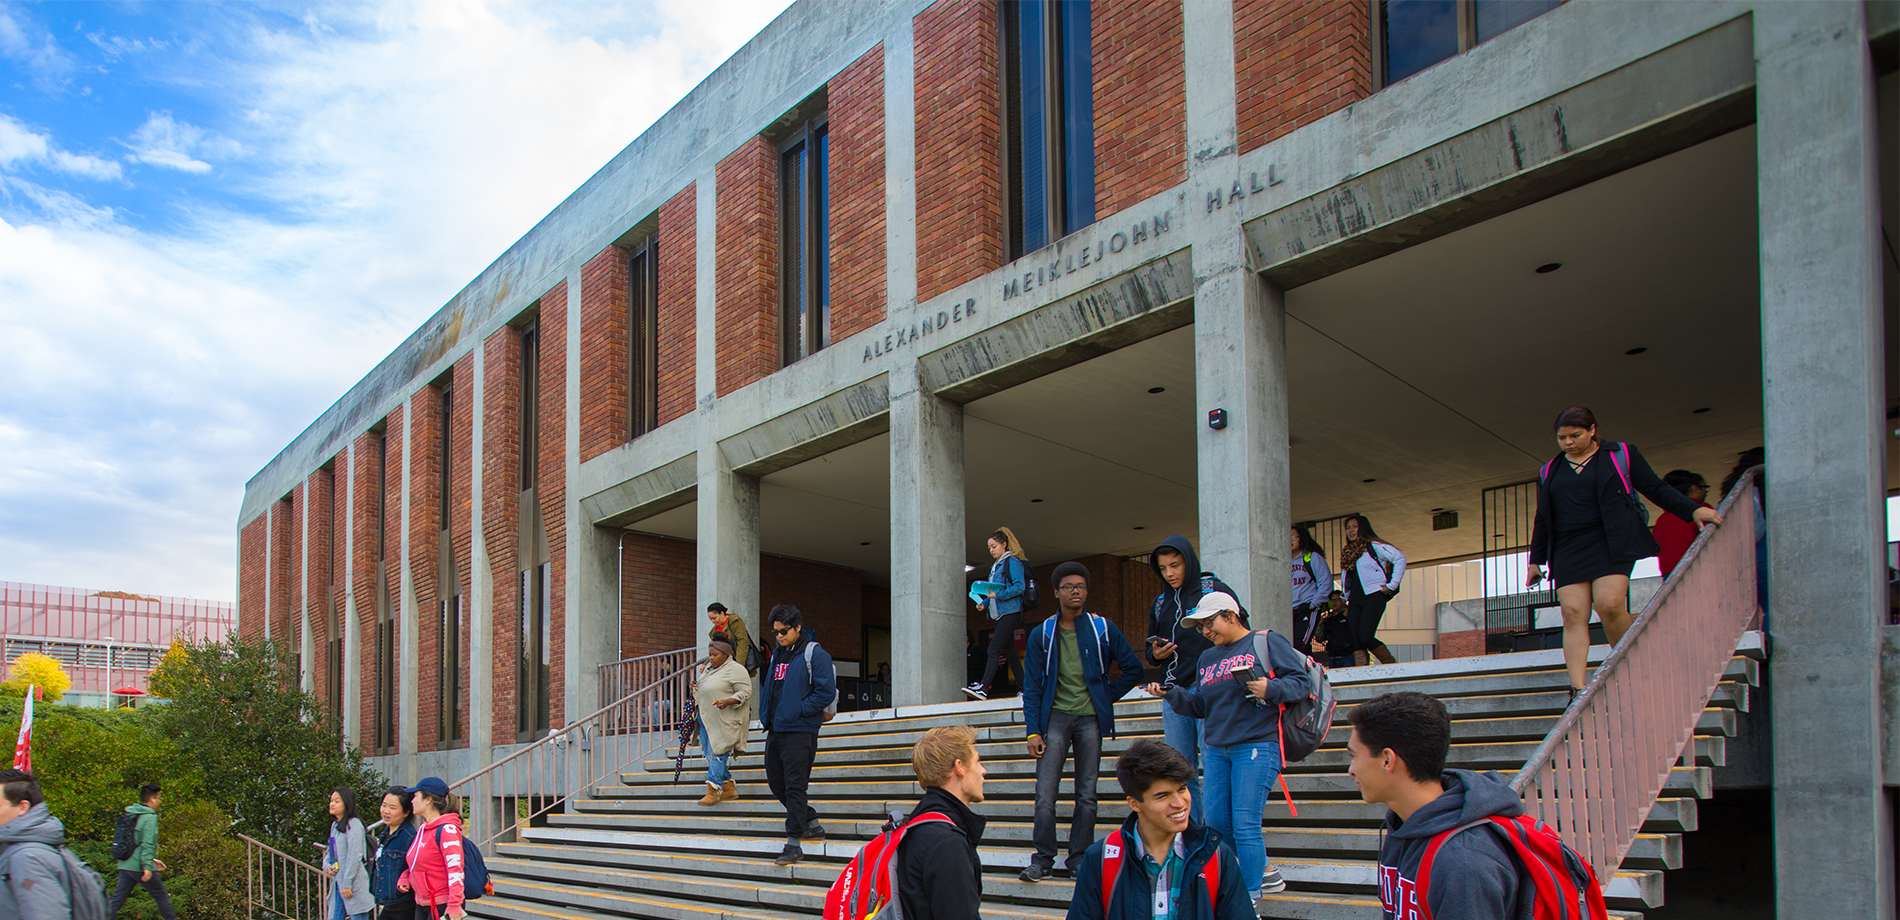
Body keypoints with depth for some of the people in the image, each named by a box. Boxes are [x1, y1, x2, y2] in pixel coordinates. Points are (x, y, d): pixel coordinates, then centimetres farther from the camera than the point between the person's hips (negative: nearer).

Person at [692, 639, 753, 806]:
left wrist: (727, 702, -27)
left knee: (716, 754, -11)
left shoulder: (735, 670, -11)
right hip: (706, 717, 9)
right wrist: (696, 688, 7)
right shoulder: (709, 668, 15)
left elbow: (745, 692, -14)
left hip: (724, 721, -9)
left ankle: (713, 792, -8)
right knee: (709, 754, 9)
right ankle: (729, 788, 18)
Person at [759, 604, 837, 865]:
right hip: (775, 730, 9)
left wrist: (797, 712, -15)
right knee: (776, 782, 13)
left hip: (800, 731, -9)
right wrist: (766, 716, 10)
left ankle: (793, 844, -4)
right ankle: (812, 825, 29)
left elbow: (826, 692, -15)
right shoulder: (777, 655, 15)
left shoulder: (815, 654, -10)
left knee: (795, 786, -8)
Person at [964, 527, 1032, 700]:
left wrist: (998, 595, -22)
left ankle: (983, 687, -27)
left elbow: (1020, 587, -16)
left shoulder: (1012, 562, -6)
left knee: (994, 649, -18)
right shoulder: (995, 566, 22)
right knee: (1010, 653, 7)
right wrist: (984, 604, 7)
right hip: (1000, 614, 10)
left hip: (1010, 613, -10)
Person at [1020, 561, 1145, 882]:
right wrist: (1033, 730, -4)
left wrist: (1107, 697, 6)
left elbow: (1134, 669, 12)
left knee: (1086, 795, 3)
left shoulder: (1104, 629, 4)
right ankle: (1043, 859, 3)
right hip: (1055, 717, 0)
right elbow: (1032, 685, 4)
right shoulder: (1042, 634, 4)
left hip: (1090, 719, 0)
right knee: (1045, 795, -6)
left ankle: (1079, 859, 12)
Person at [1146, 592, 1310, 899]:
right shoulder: (1208, 657, 19)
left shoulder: (1268, 642, 0)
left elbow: (1302, 683, -4)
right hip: (1217, 751, 7)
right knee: (1217, 824, 5)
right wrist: (1171, 693, 3)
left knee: (1244, 824, -11)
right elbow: (1200, 706, 18)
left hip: (1257, 746, -7)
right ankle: (1265, 870, 26)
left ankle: (1249, 899, -1)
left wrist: (1270, 689, -21)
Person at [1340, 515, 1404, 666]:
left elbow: (1400, 558, -7)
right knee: (1355, 642, -6)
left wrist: (1392, 585, -10)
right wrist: (1345, 604, 16)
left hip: (1373, 596, -7)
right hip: (1354, 601, 7)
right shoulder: (1347, 553, 22)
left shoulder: (1373, 546, 2)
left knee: (1366, 637, -19)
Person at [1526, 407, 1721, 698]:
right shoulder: (1549, 471, 18)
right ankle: (1578, 690, -16)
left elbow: (1657, 489, 7)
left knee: (1609, 604, -21)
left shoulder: (1620, 455, 8)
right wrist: (1536, 561, 19)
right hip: (1569, 551, 3)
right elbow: (1542, 520, 22)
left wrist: (1692, 510, -6)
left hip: (1612, 544, -3)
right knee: (1573, 613, -10)